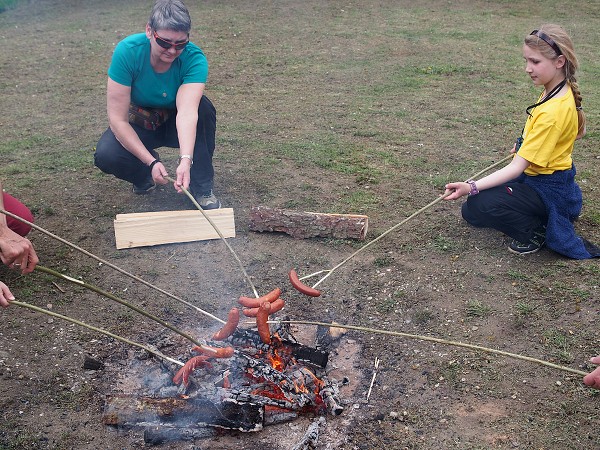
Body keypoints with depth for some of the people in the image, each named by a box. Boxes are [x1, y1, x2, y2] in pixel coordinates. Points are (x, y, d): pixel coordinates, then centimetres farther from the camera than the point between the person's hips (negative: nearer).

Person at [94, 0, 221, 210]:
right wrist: (151, 162, -36)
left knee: (203, 107, -32)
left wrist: (186, 160, -58)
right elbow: (117, 118, -28)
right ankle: (145, 176, 6)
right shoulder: (127, 51, -28)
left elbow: (187, 111, -42)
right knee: (105, 155, -30)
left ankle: (202, 188, -16)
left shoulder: (194, 58, -27)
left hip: (176, 124, 0)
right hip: (138, 125, 0)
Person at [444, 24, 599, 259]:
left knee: (481, 204, -31)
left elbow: (516, 168, -31)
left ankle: (536, 232, -7)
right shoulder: (562, 90, -1)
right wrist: (526, 146, 12)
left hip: (549, 190, -10)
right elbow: (579, 131, 17)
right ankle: (538, 219, 14)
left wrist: (472, 187, -39)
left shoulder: (553, 112, -31)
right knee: (470, 212, 9)